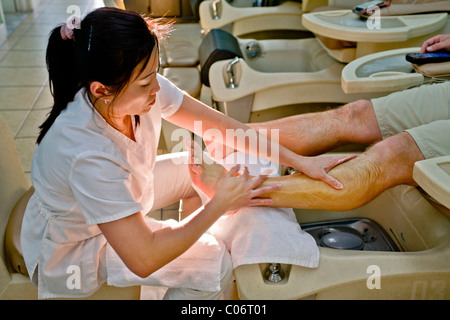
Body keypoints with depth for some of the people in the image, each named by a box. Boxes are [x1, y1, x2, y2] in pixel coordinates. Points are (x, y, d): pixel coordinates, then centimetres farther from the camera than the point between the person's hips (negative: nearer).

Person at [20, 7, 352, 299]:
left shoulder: (145, 89, -22)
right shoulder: (87, 154, -41)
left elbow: (220, 126, -12)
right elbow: (144, 260, -36)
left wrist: (299, 160, -13)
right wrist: (221, 204, -26)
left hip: (118, 198, 7)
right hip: (72, 251, -7)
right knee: (213, 263, -18)